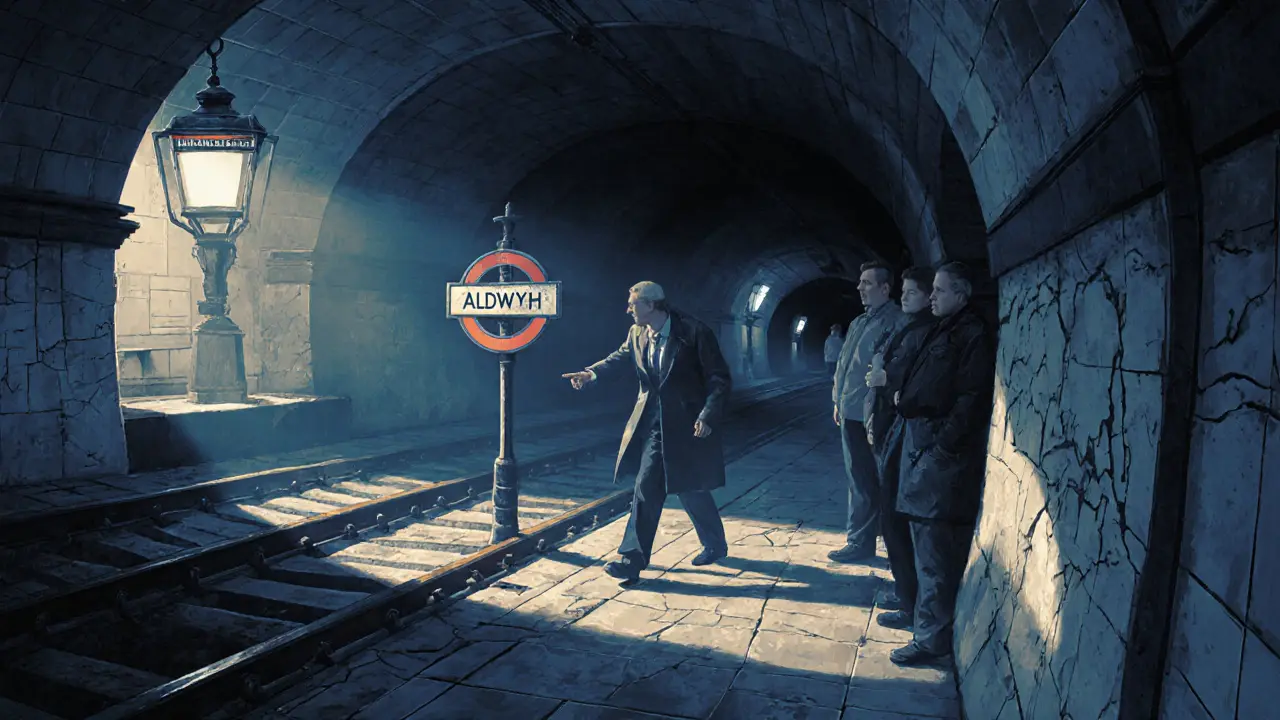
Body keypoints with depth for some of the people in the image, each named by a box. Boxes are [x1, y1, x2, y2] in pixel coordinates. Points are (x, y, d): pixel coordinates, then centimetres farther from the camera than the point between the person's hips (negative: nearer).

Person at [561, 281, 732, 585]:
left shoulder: (695, 332, -16)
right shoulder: (637, 334, 3)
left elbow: (719, 379, -13)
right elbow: (622, 358, 20)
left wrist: (708, 416, -24)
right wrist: (592, 373, 1)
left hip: (686, 426, -5)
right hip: (652, 425, 5)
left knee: (690, 489, 6)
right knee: (647, 490, 5)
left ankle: (715, 545, 32)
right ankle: (633, 559, 10)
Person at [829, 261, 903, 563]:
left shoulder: (895, 321, -12)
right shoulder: (858, 323, 15)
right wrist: (839, 402, 17)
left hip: (868, 414, -8)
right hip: (850, 412, 8)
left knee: (862, 480, 2)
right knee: (859, 478, 18)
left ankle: (860, 542, 12)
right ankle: (862, 532, 31)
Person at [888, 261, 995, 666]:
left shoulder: (972, 335, -12)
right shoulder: (942, 331, 17)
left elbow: (971, 400, -18)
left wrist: (943, 447, -19)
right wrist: (904, 397, 6)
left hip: (943, 452, -10)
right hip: (921, 442, 10)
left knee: (934, 546, -5)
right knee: (927, 538, 19)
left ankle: (932, 637, 4)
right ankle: (929, 620, 33)